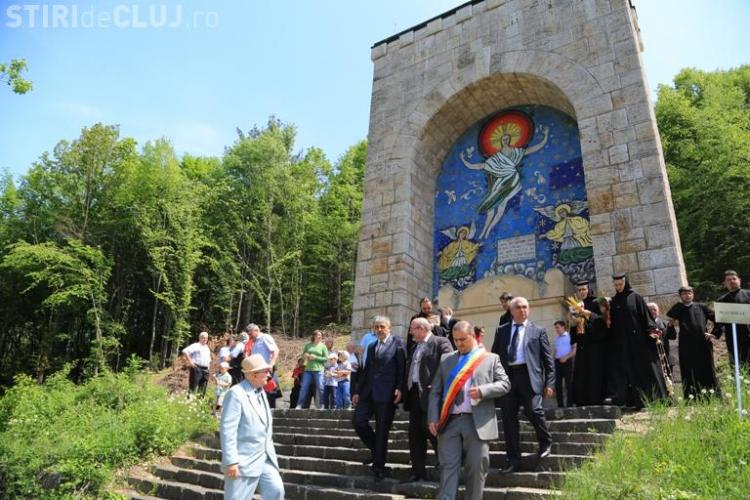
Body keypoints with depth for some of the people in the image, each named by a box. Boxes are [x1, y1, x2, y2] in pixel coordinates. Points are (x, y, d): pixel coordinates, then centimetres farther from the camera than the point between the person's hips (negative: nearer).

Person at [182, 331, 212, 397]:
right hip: (197, 368, -7)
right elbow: (185, 351, -11)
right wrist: (190, 361, -13)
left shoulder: (207, 348, 23)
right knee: (193, 388, -8)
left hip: (205, 369, 7)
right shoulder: (195, 345, 0)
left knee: (203, 390, 7)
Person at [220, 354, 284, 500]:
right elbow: (227, 429, -20)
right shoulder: (236, 393, -16)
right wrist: (231, 461, -21)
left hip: (265, 458, 8)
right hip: (244, 461, -8)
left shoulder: (261, 391, 11)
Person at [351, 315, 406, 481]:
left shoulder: (397, 343, -1)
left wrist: (400, 388, -17)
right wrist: (358, 391, 14)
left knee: (382, 430, 0)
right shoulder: (371, 346, 18)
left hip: (387, 393, -6)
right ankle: (376, 450, 20)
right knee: (358, 421, -3)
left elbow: (402, 367, -7)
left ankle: (379, 466, 15)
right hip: (369, 391, 6)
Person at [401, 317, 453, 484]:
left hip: (430, 394, -8)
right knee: (415, 434, 9)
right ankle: (418, 472, 16)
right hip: (414, 394, 8)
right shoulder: (415, 347, 21)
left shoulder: (441, 343, -5)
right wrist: (406, 389, 12)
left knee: (431, 431, -3)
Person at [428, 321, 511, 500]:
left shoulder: (491, 359, 8)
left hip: (477, 423, -2)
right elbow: (435, 391, 12)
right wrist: (433, 418, 1)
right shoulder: (446, 359, 14)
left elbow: (505, 384, 2)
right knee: (448, 467, 0)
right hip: (449, 422, 2)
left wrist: (482, 391, -15)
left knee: (477, 468, 4)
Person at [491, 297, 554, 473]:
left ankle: (545, 442, 17)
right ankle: (513, 460, 13)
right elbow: (494, 354, 14)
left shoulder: (538, 331, 10)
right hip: (507, 376, 3)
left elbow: (548, 359, 6)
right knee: (508, 418, 2)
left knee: (533, 411, -15)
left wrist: (549, 383, -2)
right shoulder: (501, 331, 16)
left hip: (529, 376, -3)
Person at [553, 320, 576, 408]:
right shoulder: (556, 338, 17)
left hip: (567, 361, -6)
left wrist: (566, 357, -16)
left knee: (569, 383, -3)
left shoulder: (569, 336, -3)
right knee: (558, 383, 4)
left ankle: (569, 403, 3)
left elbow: (575, 349, -8)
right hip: (557, 361, 6)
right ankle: (560, 404, 10)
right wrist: (554, 359, 8)